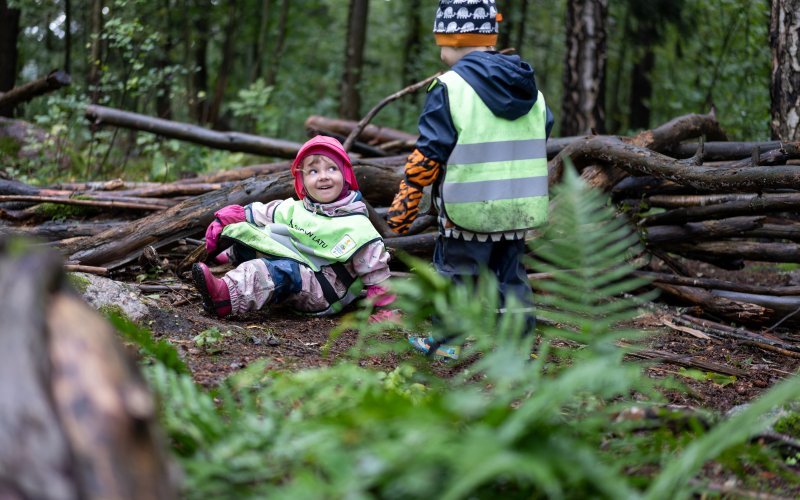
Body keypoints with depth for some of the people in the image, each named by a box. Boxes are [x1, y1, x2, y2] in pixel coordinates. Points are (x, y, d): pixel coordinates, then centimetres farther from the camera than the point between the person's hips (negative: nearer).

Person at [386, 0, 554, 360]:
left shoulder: (450, 87, -13)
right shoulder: (529, 86, 7)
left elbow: (428, 155, -13)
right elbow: (543, 138, 17)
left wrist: (404, 203, -5)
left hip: (467, 211, -5)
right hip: (519, 210, 6)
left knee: (454, 272, 8)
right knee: (510, 272, 15)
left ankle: (444, 341, 15)